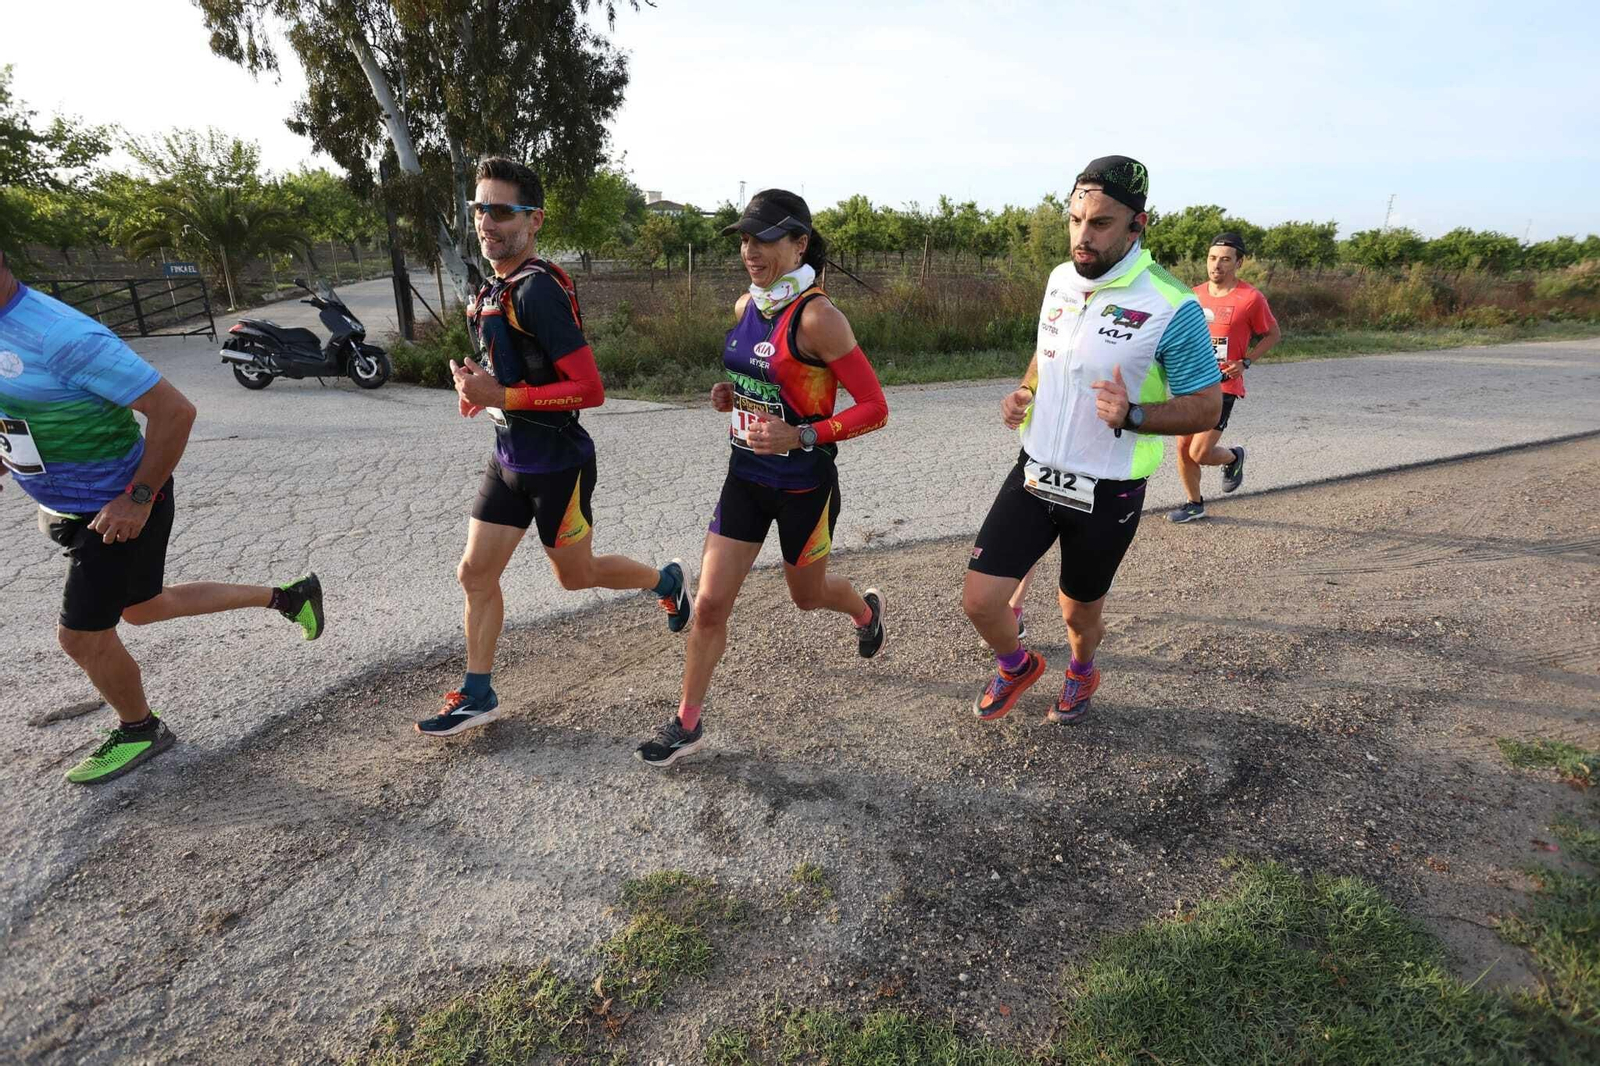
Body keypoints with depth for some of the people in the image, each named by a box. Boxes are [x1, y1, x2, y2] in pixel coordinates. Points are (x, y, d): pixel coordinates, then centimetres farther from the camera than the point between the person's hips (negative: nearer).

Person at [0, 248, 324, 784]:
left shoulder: (62, 336, -27)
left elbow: (174, 410, -27)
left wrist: (139, 499, -24)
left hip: (119, 510, -9)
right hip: (68, 507, 9)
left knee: (81, 635, 4)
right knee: (142, 607, 23)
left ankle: (140, 731, 31)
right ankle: (286, 596, 32)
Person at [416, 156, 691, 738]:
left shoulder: (538, 289, -21)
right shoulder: (492, 291, 9)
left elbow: (590, 389, -26)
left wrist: (500, 397, -24)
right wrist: (480, 384, 3)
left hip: (557, 463, -9)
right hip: (509, 456, 9)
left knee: (575, 575, 10)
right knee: (475, 573, 9)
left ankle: (666, 581, 37)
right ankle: (477, 697, 22)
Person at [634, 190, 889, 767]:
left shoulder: (817, 317, -20)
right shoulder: (746, 307, 2)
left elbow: (874, 408, -18)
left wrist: (799, 436, -27)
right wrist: (731, 394, -1)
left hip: (804, 485, -5)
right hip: (746, 476, 5)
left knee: (806, 594, 18)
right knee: (709, 603, 3)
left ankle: (866, 609, 55)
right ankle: (687, 724, 19)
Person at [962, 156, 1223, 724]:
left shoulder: (1171, 307, -17)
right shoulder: (1060, 279, 2)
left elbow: (1206, 405, -11)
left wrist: (1132, 415, -29)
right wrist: (1023, 392, -1)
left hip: (1107, 493, -4)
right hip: (1035, 471, 4)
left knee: (1078, 614, 16)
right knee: (979, 600, -3)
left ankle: (1082, 672, 53)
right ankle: (1017, 665, 32)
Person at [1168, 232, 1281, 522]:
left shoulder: (1251, 298, -8)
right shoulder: (1195, 295, 6)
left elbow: (1273, 335, 4)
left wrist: (1245, 362, -10)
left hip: (1223, 386, -5)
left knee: (1199, 454, -9)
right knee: (1183, 448, 5)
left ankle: (1233, 457, 26)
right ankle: (1195, 504, 25)